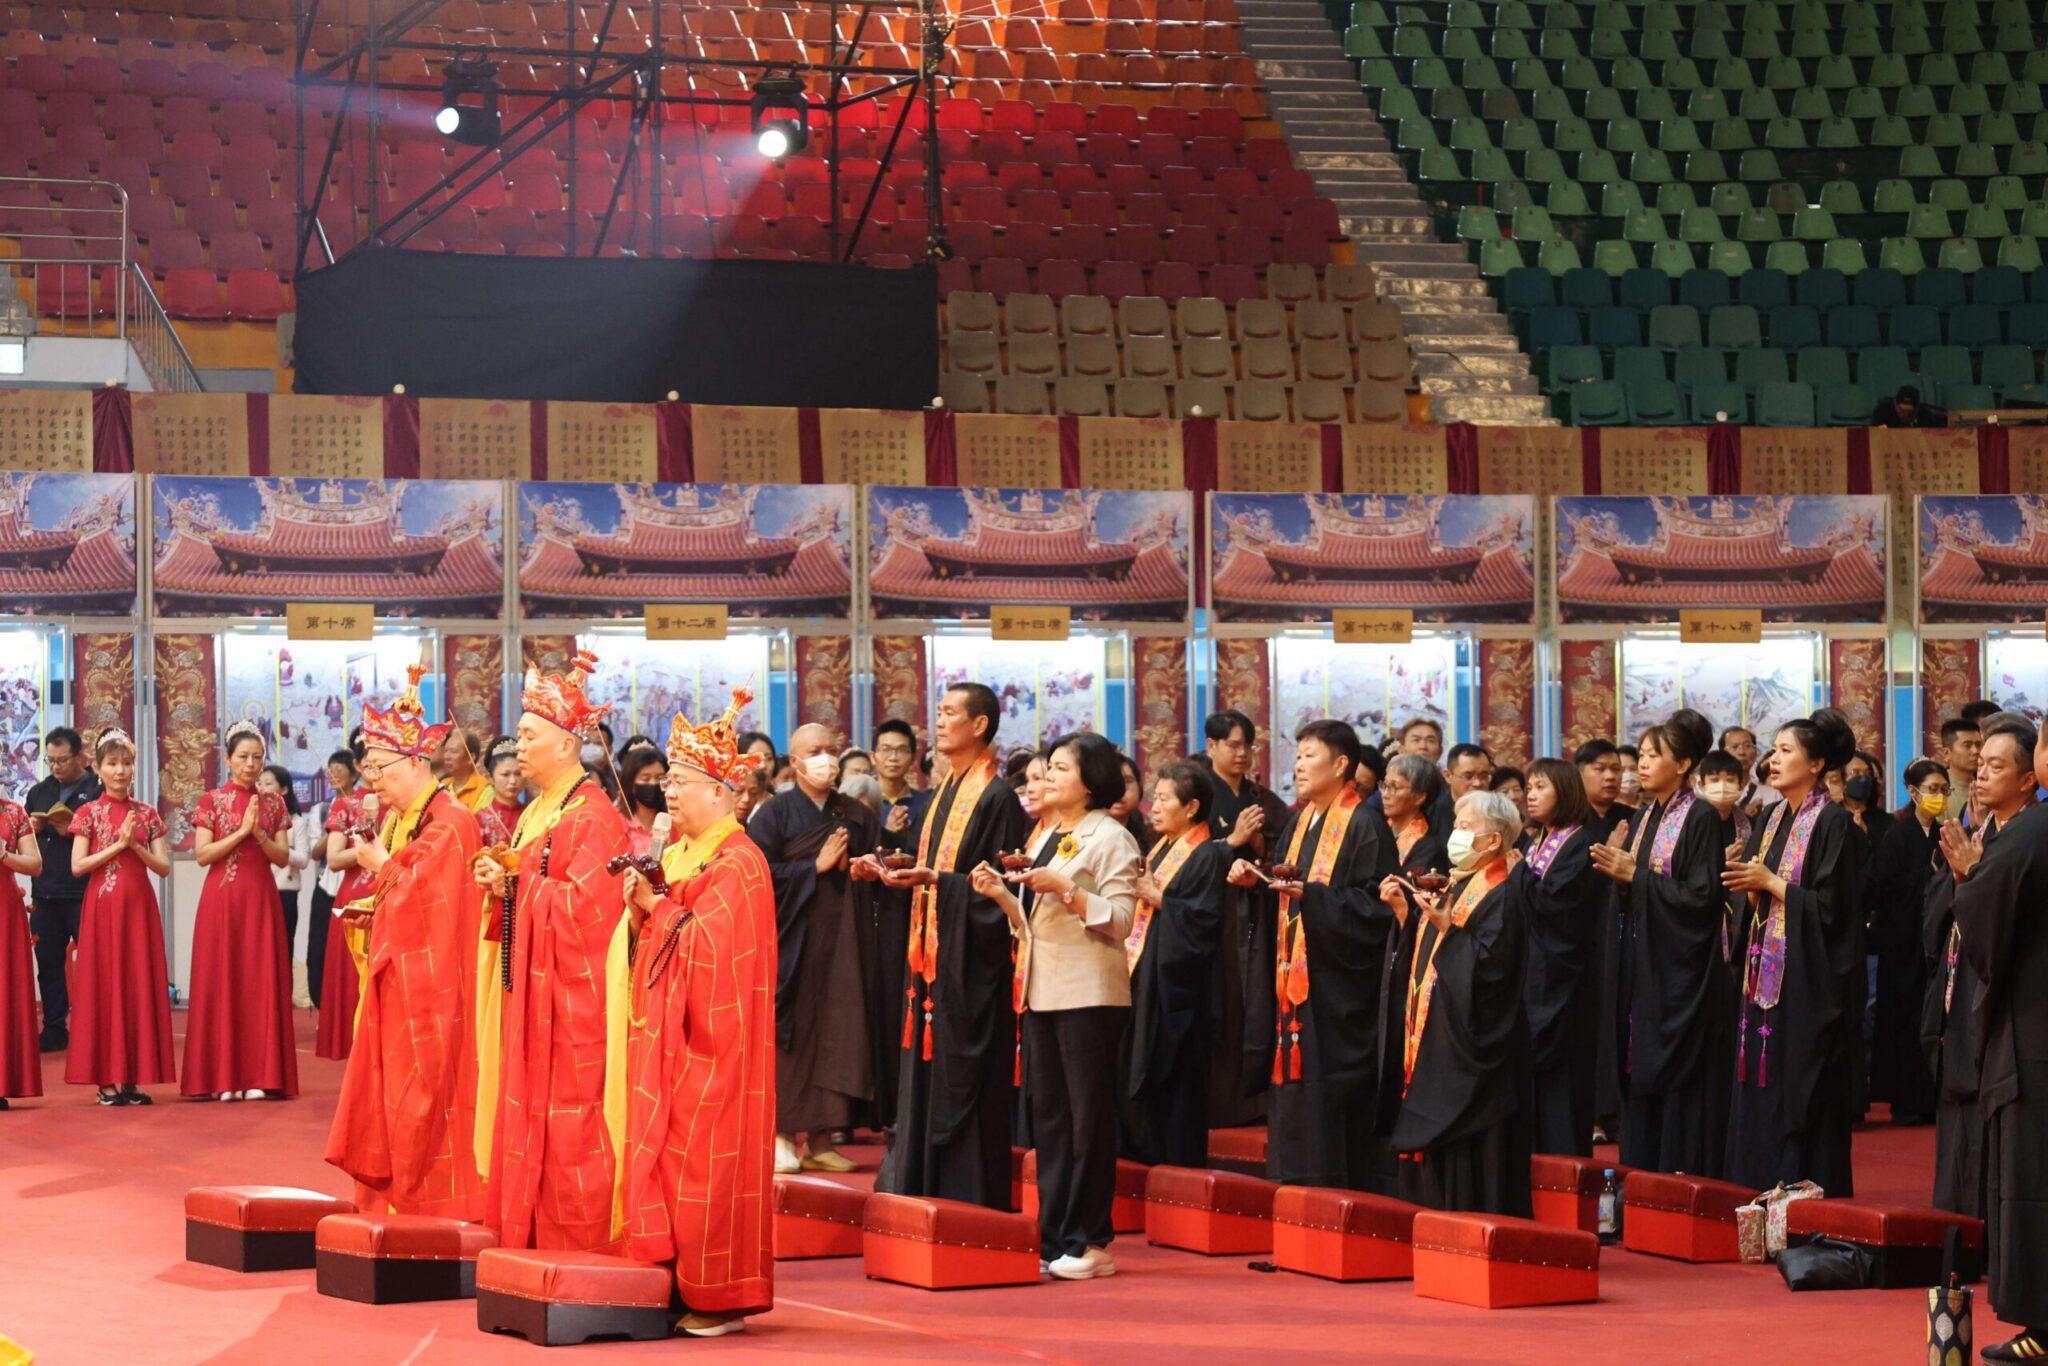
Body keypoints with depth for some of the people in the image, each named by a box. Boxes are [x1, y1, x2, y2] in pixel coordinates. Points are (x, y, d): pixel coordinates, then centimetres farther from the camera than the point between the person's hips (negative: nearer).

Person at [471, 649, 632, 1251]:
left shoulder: (594, 816, -13)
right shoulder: (536, 813, 16)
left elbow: (584, 903, -21)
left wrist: (516, 887, -13)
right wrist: (501, 886, 1)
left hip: (571, 991, -9)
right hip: (528, 986, 9)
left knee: (565, 1118, -7)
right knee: (525, 1109, 9)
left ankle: (577, 1246, -3)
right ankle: (529, 1239, 13)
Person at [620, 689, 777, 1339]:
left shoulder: (738, 861, -10)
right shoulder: (677, 854, 15)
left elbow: (706, 941, -17)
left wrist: (656, 907, -11)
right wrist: (644, 906, -1)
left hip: (710, 1039, -9)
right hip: (666, 1030, 9)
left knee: (706, 1159, -7)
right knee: (662, 1152, 5)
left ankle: (721, 1298, -3)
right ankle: (674, 1284, 8)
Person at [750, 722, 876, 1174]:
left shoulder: (857, 817, 13)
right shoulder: (776, 813, 1)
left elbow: (875, 880, 14)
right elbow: (762, 872, -9)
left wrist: (848, 867, -5)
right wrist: (816, 866, -10)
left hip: (841, 940, 4)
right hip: (790, 938, -4)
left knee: (835, 1033, 0)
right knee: (790, 1035, -5)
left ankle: (820, 1137, 4)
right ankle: (782, 1134, 0)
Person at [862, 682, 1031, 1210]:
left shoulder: (996, 798, -12)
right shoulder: (946, 792, 14)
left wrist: (934, 879, -26)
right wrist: (889, 871, 6)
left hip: (971, 961, -9)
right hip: (933, 953, 9)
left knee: (962, 1081, -6)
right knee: (925, 1073, 10)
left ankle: (970, 1199, -2)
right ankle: (925, 1186, 16)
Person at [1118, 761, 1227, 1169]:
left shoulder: (1208, 856, -9)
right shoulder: (1160, 850, 17)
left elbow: (1205, 920, -18)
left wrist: (1157, 897, -16)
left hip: (1176, 987, -9)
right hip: (1143, 981, 9)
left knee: (1172, 1085, -6)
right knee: (1138, 1084, 8)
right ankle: (1142, 1162, 14)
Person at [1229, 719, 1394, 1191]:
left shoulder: (1364, 831, -10)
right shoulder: (1298, 826, 15)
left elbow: (1372, 907, -15)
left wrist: (1310, 895, -24)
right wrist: (1256, 879, 0)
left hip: (1337, 989, -8)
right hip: (1294, 983, 8)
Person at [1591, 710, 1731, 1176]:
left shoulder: (1700, 819, -10)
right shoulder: (1643, 819, 14)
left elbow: (1701, 896, -16)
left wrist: (1636, 875, -15)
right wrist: (1617, 868, -3)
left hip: (1681, 971, -8)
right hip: (1641, 969, 8)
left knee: (1681, 1089, -7)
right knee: (1640, 1083, 8)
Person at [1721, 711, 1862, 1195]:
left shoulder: (1833, 823, -10)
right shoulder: (1770, 821, 14)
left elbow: (1830, 904, -15)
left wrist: (1769, 882, -12)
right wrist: (1748, 887, -4)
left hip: (1808, 979, -8)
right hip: (1764, 973, 8)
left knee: (1801, 1096, -6)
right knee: (1758, 1091, 6)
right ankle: (1759, 1188, 10)